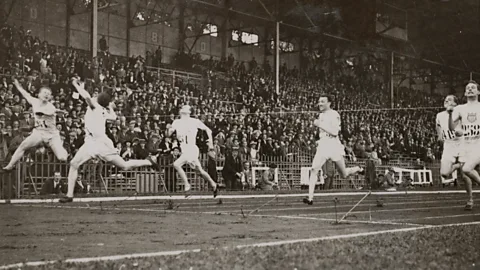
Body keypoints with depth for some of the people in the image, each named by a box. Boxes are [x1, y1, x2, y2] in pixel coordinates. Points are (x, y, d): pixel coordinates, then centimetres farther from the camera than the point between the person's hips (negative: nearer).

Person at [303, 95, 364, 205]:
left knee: (344, 175, 8)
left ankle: (358, 169, 41)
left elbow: (335, 132, -20)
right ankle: (310, 198, -19)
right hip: (322, 145, 6)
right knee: (314, 169, -16)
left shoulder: (334, 114, -10)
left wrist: (320, 125, -20)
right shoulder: (321, 115, 14)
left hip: (334, 145, -5)